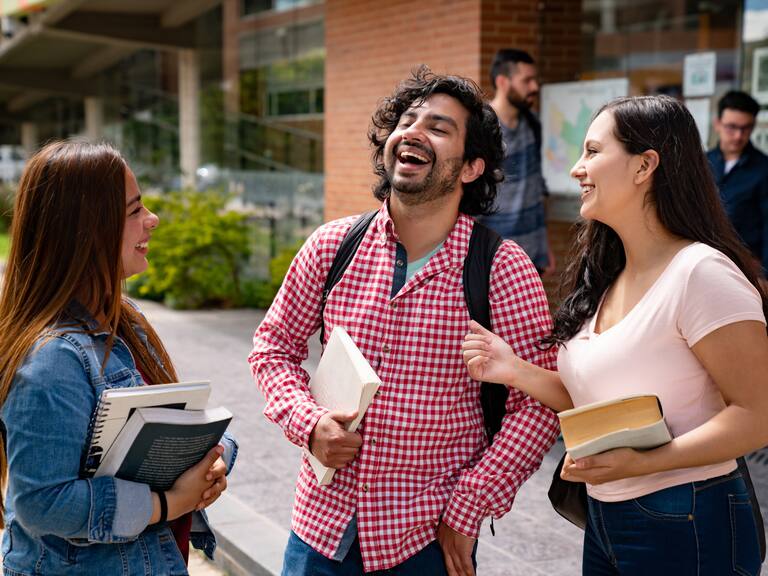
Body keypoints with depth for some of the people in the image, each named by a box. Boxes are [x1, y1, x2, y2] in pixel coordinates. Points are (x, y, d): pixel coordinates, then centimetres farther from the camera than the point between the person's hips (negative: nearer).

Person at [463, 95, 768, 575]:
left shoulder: (700, 273, -18)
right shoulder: (605, 280, 8)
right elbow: (593, 401, 10)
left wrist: (644, 463, -28)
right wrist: (517, 372, -6)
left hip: (688, 533, -8)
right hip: (605, 520, 8)